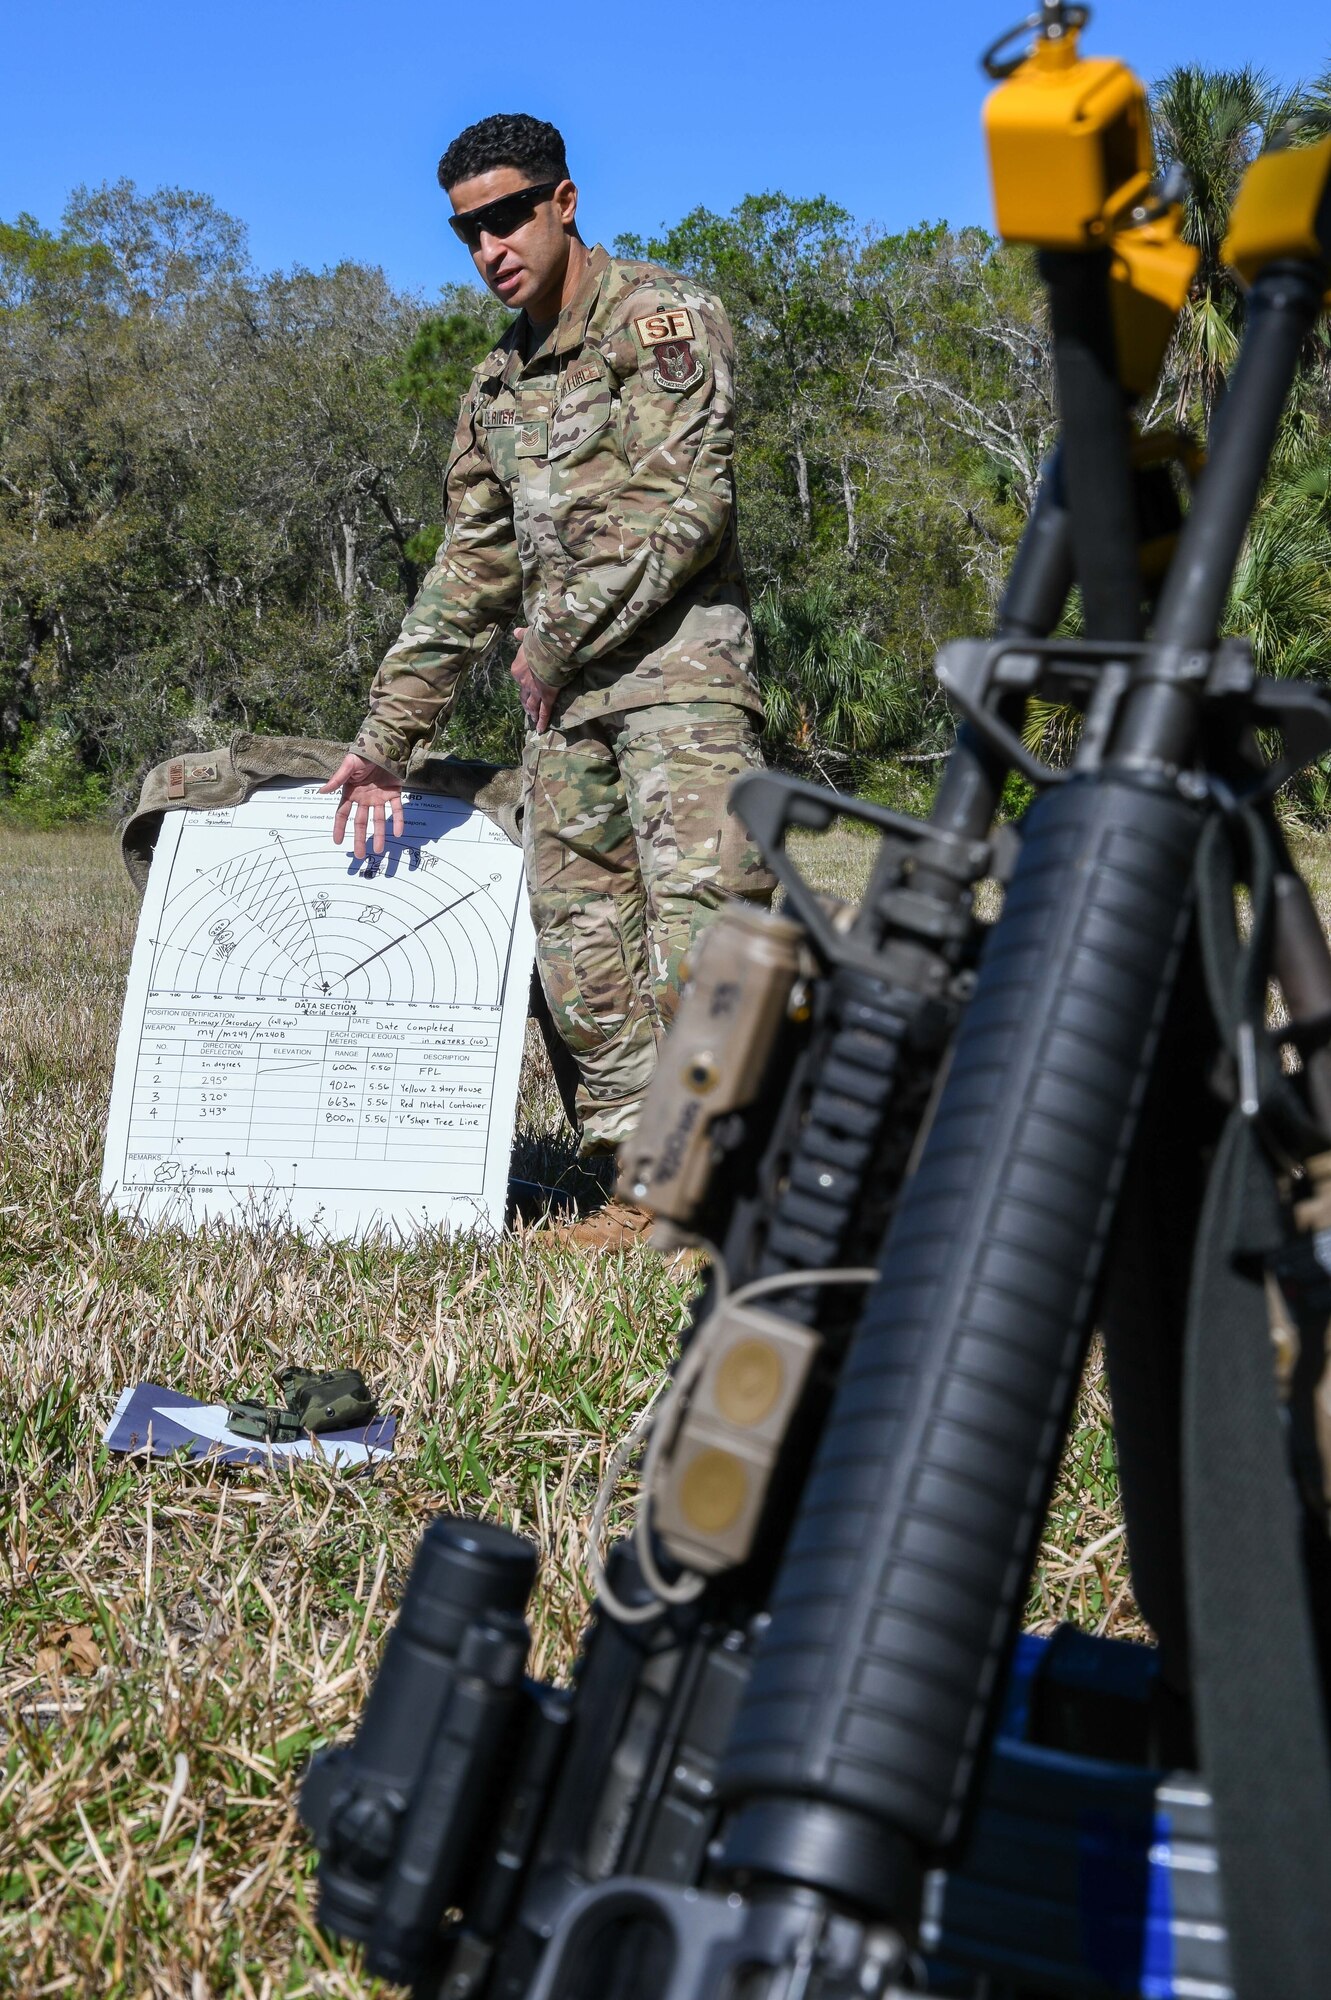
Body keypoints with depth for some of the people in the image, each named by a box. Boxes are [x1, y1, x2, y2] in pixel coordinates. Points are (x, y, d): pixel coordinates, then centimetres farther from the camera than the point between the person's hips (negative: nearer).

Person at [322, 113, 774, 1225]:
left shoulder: (663, 318, 2)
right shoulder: (498, 389, 22)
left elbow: (686, 506, -10)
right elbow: (468, 574, 23)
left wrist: (562, 632, -6)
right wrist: (386, 736, 18)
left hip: (677, 663, -7)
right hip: (563, 692, 7)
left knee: (699, 911, -19)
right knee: (582, 940, 1)